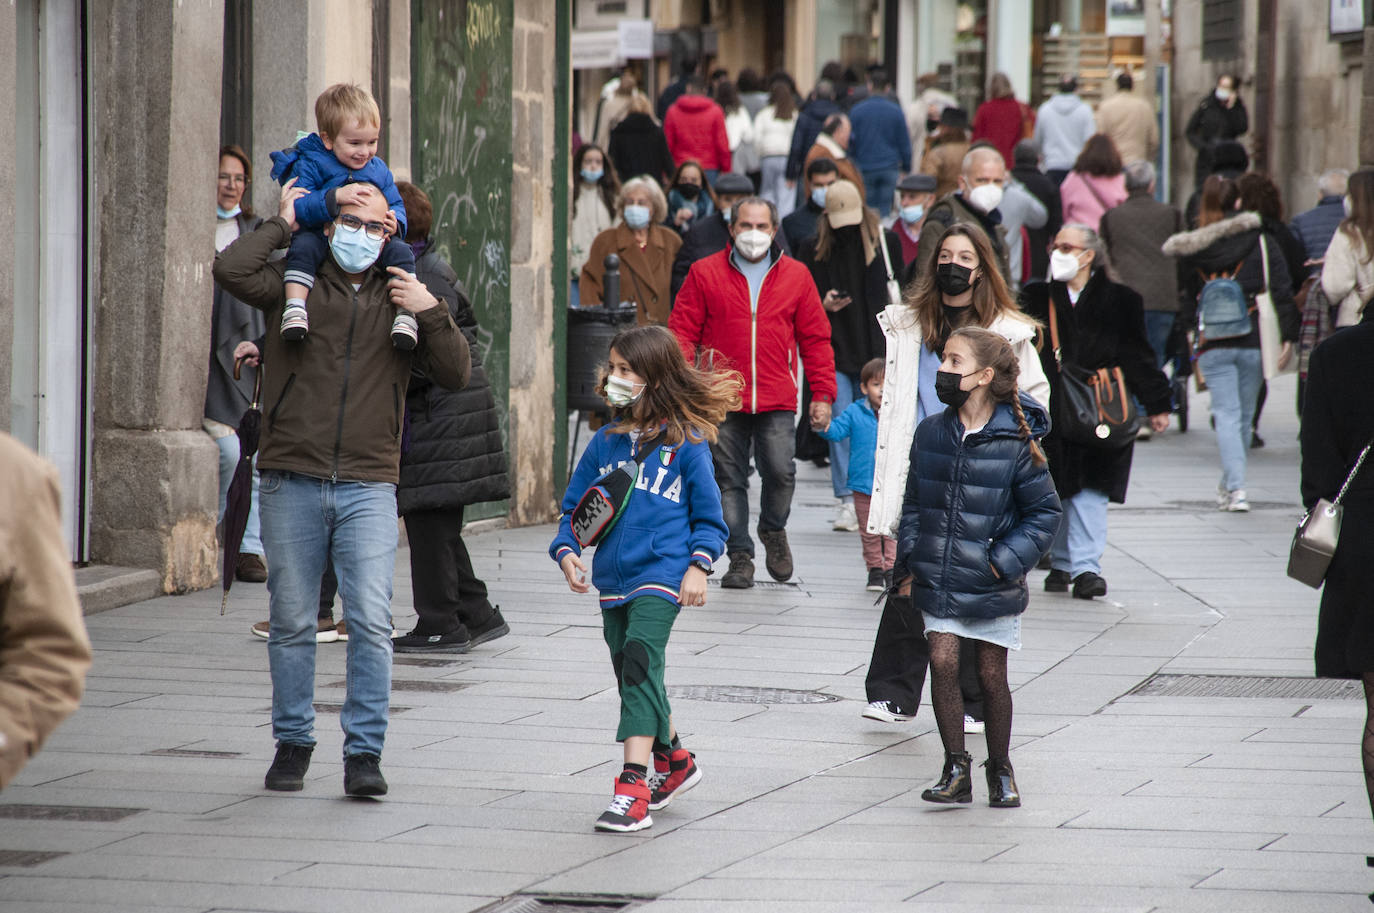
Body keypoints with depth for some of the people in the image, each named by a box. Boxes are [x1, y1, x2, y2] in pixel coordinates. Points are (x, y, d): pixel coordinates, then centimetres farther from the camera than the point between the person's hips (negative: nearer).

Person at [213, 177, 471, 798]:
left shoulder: (399, 300, 13)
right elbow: (231, 269, -11)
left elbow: (455, 375, 8)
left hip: (368, 487, 0)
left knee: (371, 621, -10)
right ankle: (292, 744, 19)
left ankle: (364, 753, -5)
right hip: (292, 483, 0)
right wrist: (283, 224, 2)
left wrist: (431, 314, -6)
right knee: (292, 623, 5)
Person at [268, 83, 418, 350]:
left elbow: (396, 205, 13)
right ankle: (295, 306, -40)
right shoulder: (310, 166, -7)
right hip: (322, 237, -3)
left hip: (373, 241, 3)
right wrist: (335, 197, -34)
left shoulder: (379, 170, 9)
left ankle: (405, 313, -20)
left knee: (400, 251, -20)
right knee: (303, 246, -34)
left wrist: (395, 224, -13)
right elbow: (298, 207, -20)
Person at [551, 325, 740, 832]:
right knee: (633, 676, 16)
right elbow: (575, 506, 14)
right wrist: (567, 550, -3)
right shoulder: (606, 442, 9)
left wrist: (699, 565, -9)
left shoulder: (686, 442, -3)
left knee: (639, 662, -21)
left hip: (662, 574, -6)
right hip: (615, 580, 6)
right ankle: (673, 760, 39)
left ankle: (634, 788, -27)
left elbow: (708, 513, 2)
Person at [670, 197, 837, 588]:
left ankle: (773, 530, 18)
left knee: (780, 471, -11)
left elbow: (816, 340, 12)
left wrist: (822, 394, 6)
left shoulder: (796, 276, 9)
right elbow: (682, 332, 5)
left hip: (777, 401, 0)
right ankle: (740, 557, 8)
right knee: (729, 479, 0)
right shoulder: (705, 274, 6)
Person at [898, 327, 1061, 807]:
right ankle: (956, 768, 0)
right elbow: (914, 503, 13)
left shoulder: (1015, 443, -10)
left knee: (992, 675, 7)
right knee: (943, 662, -9)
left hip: (991, 586, -3)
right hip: (938, 582, 3)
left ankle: (1000, 771, 23)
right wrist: (910, 559, 5)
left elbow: (1044, 512, -3)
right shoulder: (931, 433, 2)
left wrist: (1006, 561, -11)